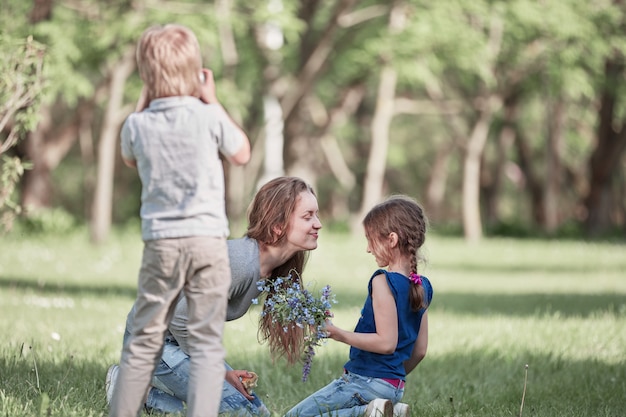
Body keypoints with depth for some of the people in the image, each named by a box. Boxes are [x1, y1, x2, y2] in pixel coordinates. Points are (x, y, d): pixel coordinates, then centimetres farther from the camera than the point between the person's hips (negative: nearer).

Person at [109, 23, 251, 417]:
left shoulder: (138, 124, -2)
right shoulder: (209, 117, -7)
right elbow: (243, 154, 12)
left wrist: (145, 101, 17)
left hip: (160, 243, 2)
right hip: (208, 240, -2)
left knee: (143, 340, 12)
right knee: (207, 343, 0)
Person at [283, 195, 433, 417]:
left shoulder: (383, 282, -16)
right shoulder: (423, 287, 8)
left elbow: (386, 342, -23)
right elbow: (419, 351, 13)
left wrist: (339, 334, -18)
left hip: (367, 381, -9)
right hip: (394, 386, 9)